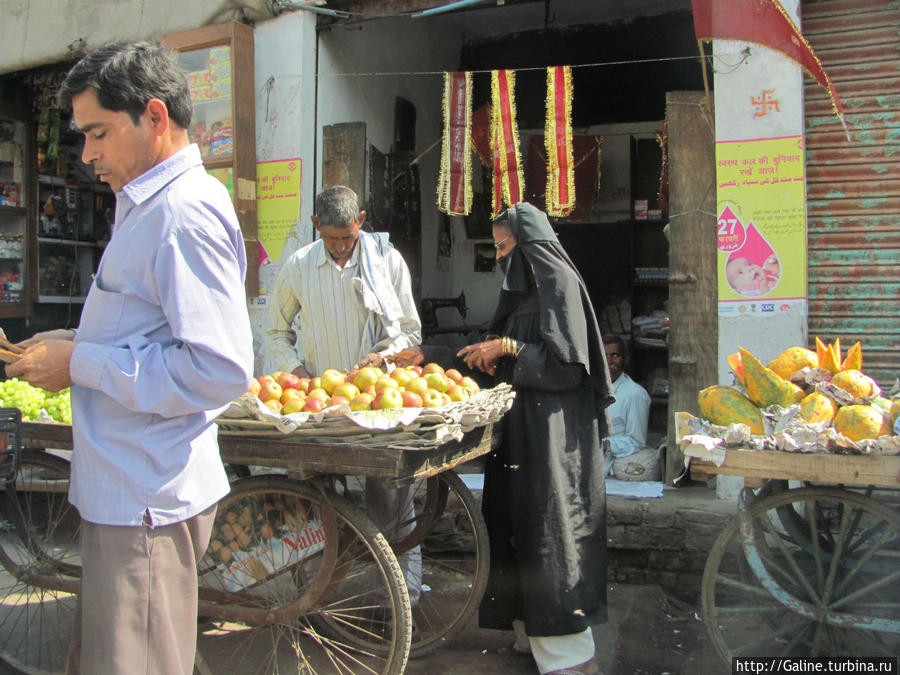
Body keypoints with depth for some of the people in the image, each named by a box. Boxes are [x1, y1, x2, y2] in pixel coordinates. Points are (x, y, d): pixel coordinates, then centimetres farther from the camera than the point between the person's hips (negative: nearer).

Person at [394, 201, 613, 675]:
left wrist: (508, 347, -15)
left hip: (551, 430, -9)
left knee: (547, 526, -6)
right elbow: (491, 358, 19)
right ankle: (532, 632, 21)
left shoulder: (558, 282, -9)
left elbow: (566, 359, -16)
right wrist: (428, 355, 16)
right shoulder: (522, 288, 18)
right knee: (517, 523, 10)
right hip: (520, 425, 9)